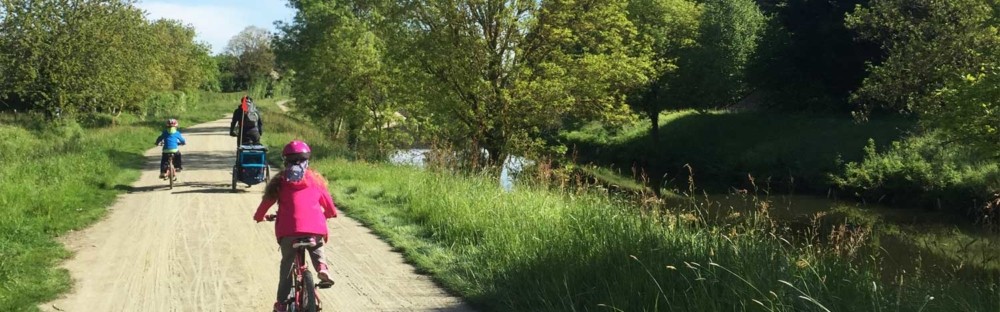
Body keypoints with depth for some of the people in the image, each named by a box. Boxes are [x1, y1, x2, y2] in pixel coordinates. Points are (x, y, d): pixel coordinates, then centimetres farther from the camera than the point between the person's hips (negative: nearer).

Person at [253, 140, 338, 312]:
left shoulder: (280, 181, 11)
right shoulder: (315, 179, 14)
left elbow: (267, 200, 15)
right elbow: (326, 199, 21)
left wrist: (259, 216, 34)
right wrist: (331, 213, 41)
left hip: (288, 229, 0)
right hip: (315, 227, 1)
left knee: (287, 263, 14)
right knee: (317, 250, 29)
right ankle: (321, 267, -4)